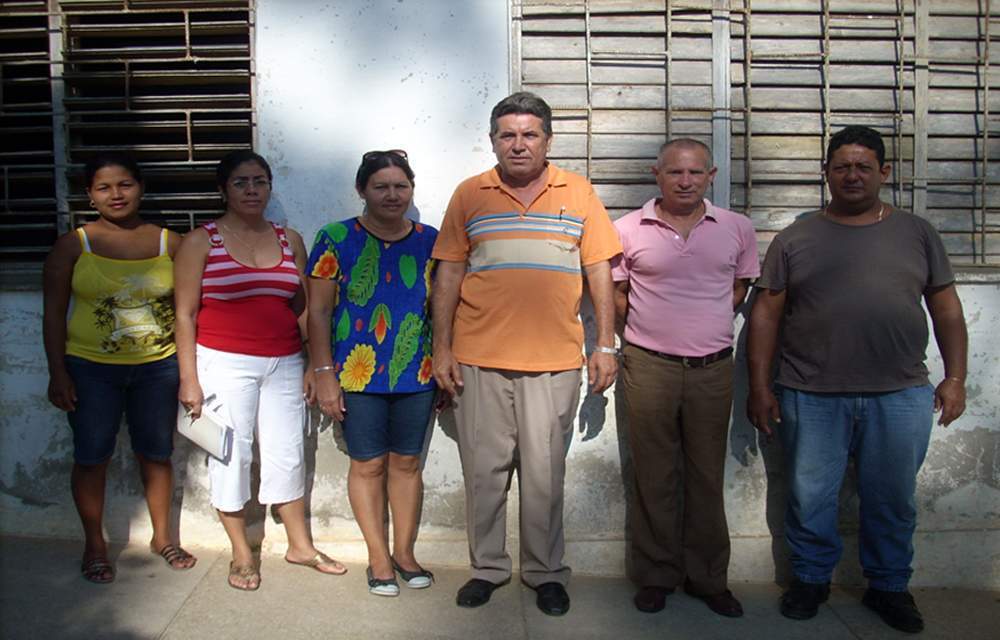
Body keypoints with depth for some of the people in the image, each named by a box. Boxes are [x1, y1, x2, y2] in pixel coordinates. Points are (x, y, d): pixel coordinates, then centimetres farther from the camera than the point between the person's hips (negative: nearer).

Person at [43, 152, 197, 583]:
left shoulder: (168, 243, 1)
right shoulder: (72, 246, -2)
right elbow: (54, 313, -1)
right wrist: (57, 373, -6)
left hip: (157, 366, 1)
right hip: (90, 369, -1)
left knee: (156, 453, 11)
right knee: (91, 456, 6)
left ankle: (162, 536, 30)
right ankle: (94, 545, 25)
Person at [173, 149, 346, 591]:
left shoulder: (290, 240, 8)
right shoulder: (201, 242, -2)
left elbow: (303, 309, 12)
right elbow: (185, 314, -3)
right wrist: (189, 378, -8)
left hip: (284, 364, 3)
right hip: (225, 364, -3)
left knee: (287, 453, 9)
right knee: (232, 455, 3)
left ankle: (300, 545, 25)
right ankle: (242, 554, 19)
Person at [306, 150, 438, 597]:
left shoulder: (430, 241, 4)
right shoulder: (337, 239, -3)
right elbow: (319, 312, -3)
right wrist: (324, 374, -7)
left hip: (417, 374, 2)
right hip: (357, 373, -2)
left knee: (407, 462, 12)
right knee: (368, 464, 7)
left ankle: (404, 551, 28)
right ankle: (379, 557, 23)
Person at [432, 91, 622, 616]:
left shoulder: (578, 193, 6)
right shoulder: (469, 195, 7)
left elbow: (599, 271, 7)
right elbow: (449, 274, 8)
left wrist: (605, 345, 3)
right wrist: (442, 347, 3)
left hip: (554, 360, 0)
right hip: (479, 359, 1)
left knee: (544, 473, 6)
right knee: (483, 470, 8)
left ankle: (545, 572, 24)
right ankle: (487, 567, 26)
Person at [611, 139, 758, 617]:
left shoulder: (736, 229, 4)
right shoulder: (628, 230, -1)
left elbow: (740, 287, 15)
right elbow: (615, 294, 7)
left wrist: (706, 326, 8)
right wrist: (655, 328, 5)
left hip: (713, 369, 2)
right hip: (649, 367, -1)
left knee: (707, 477, 10)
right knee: (654, 477, 7)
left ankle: (708, 578, 24)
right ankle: (656, 575, 21)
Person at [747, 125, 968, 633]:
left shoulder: (916, 233, 8)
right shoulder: (796, 239, 4)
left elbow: (946, 307, 10)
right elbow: (766, 314, 3)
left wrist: (955, 377, 2)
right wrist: (760, 387, -2)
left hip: (900, 396, 1)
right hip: (811, 397, -1)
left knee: (892, 499, 11)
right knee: (810, 497, 8)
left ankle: (889, 587, 30)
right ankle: (811, 579, 28)